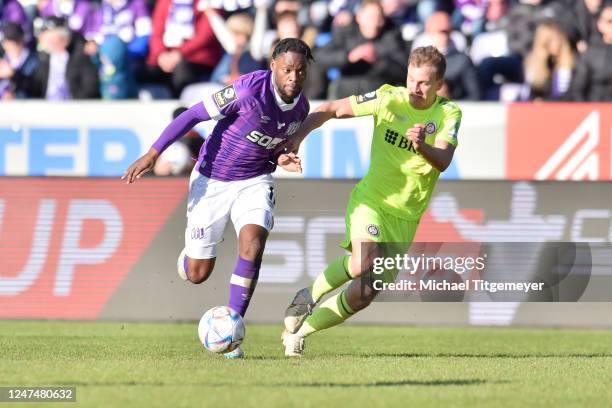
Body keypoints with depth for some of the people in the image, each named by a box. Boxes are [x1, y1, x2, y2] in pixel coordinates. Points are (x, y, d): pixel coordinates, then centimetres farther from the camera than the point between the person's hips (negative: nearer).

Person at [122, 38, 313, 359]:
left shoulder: (301, 107, -5)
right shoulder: (250, 89, -25)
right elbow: (193, 115, -17)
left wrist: (280, 160, -7)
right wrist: (152, 155, -18)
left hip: (255, 182, 3)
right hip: (212, 180, -3)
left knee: (252, 244, -25)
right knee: (197, 275, 2)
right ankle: (187, 255, 43)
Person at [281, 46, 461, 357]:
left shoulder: (449, 115, -7)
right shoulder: (388, 98, -8)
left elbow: (442, 162, -23)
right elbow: (331, 109, -1)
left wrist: (421, 145, -44)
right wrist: (295, 140, -12)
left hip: (406, 216, 2)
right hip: (371, 200, -2)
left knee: (364, 293, 3)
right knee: (366, 264, -31)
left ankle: (299, 330, 21)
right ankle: (312, 294, -5)